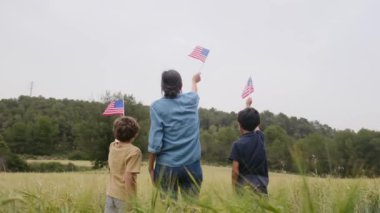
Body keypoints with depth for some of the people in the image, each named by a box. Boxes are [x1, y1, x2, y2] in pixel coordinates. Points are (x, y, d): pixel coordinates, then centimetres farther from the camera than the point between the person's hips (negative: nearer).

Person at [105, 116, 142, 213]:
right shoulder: (134, 151, -18)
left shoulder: (112, 146, 1)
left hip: (110, 194, 6)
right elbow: (128, 177, -21)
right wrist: (130, 199, -16)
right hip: (124, 197, -6)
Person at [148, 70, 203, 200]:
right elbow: (194, 91, 29)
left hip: (166, 166, -2)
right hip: (191, 164, 3)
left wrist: (150, 167, 0)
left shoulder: (157, 106, -8)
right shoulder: (191, 100, 2)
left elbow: (155, 141, -10)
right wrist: (194, 81, 50)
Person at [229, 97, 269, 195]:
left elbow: (235, 170, -11)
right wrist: (248, 105, 41)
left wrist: (234, 187, 0)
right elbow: (255, 125, 28)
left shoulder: (238, 144, -8)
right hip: (261, 184, 4)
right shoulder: (260, 138, 6)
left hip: (244, 185, -4)